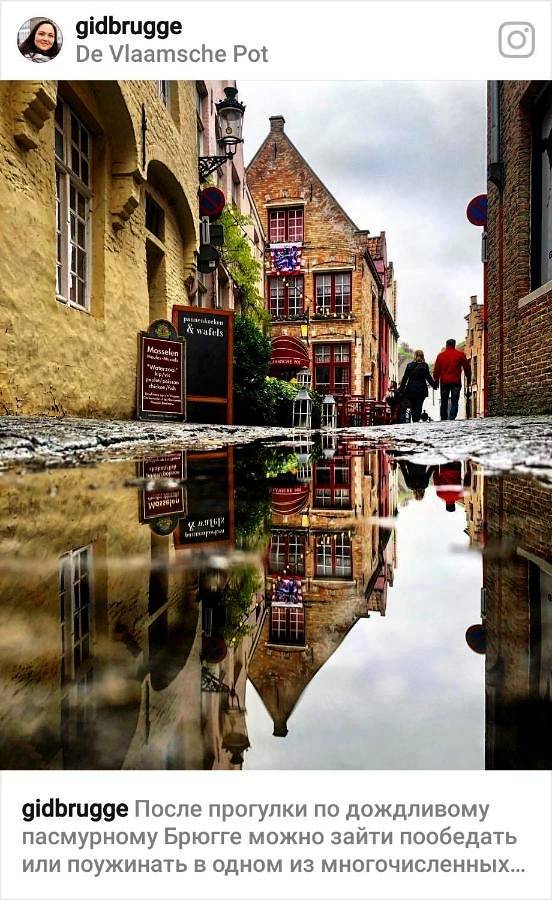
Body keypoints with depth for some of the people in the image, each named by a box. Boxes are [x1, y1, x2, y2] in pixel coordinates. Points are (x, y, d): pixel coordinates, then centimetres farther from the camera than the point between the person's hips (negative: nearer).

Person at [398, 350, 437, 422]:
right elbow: (428, 377, -1)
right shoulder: (425, 365, -1)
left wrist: (401, 389, 5)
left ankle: (414, 421, 14)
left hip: (410, 389, 2)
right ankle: (416, 421, -10)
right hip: (421, 389, -1)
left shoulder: (409, 365, 3)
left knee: (413, 407, 11)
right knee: (419, 407, -1)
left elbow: (405, 378, 2)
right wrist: (434, 385, 11)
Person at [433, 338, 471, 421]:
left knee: (444, 402, 12)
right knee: (454, 402, -3)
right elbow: (467, 368, 3)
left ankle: (443, 419, 16)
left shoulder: (441, 355, 6)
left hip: (444, 382, 2)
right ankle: (452, 418, -17)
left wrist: (436, 381, 11)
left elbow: (436, 370, 5)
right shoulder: (460, 354, 1)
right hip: (456, 382, -2)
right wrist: (468, 380, 11)